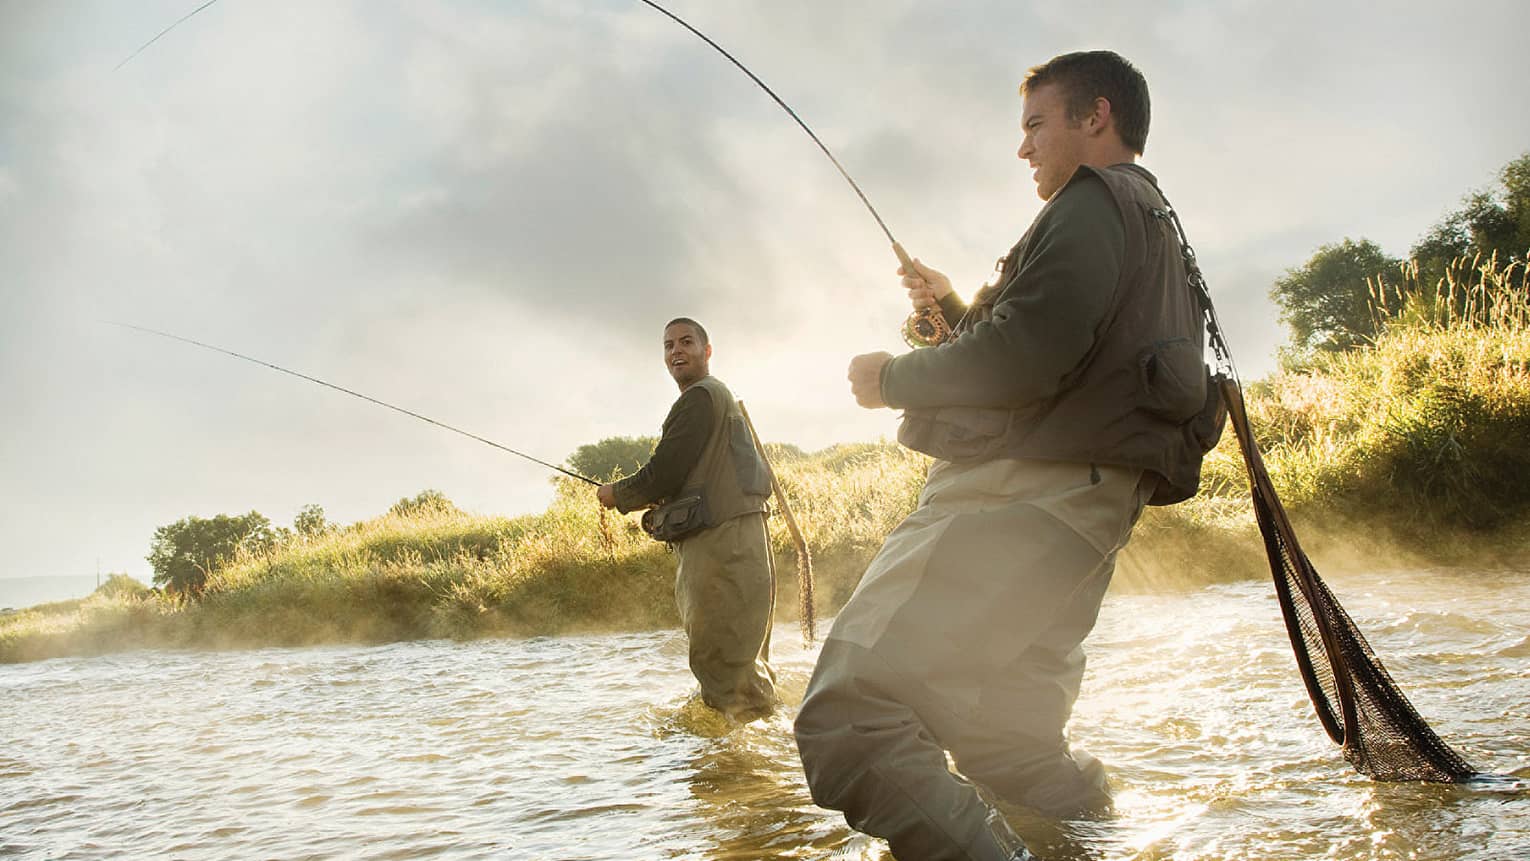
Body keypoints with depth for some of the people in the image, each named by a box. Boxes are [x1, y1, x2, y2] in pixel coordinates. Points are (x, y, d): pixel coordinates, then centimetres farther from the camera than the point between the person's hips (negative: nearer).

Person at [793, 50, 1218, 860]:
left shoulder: (1095, 201, -5)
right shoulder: (1154, 227, 28)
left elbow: (1022, 363, -20)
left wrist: (892, 379, -4)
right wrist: (954, 307, 26)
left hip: (1024, 498, -11)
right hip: (1073, 510, 11)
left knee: (849, 720, -22)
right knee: (1007, 740, 23)